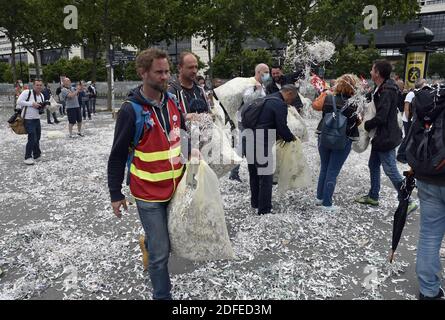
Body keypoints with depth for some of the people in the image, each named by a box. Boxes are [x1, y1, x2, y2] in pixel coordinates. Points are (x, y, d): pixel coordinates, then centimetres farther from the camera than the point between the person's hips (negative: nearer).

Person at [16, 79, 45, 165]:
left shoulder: (41, 95, 11)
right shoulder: (27, 92, -13)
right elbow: (19, 101, -19)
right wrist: (31, 104, -22)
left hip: (37, 119, 8)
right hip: (28, 120, -8)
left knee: (37, 138, 15)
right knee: (32, 138, -12)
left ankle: (37, 156, 29)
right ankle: (28, 158, -1)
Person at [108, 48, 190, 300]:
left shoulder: (173, 101, 2)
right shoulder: (131, 110, -15)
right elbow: (118, 155, -8)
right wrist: (116, 194, -4)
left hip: (176, 187, 6)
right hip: (149, 194, -5)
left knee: (171, 240, 18)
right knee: (161, 253, 3)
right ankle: (163, 296, 24)